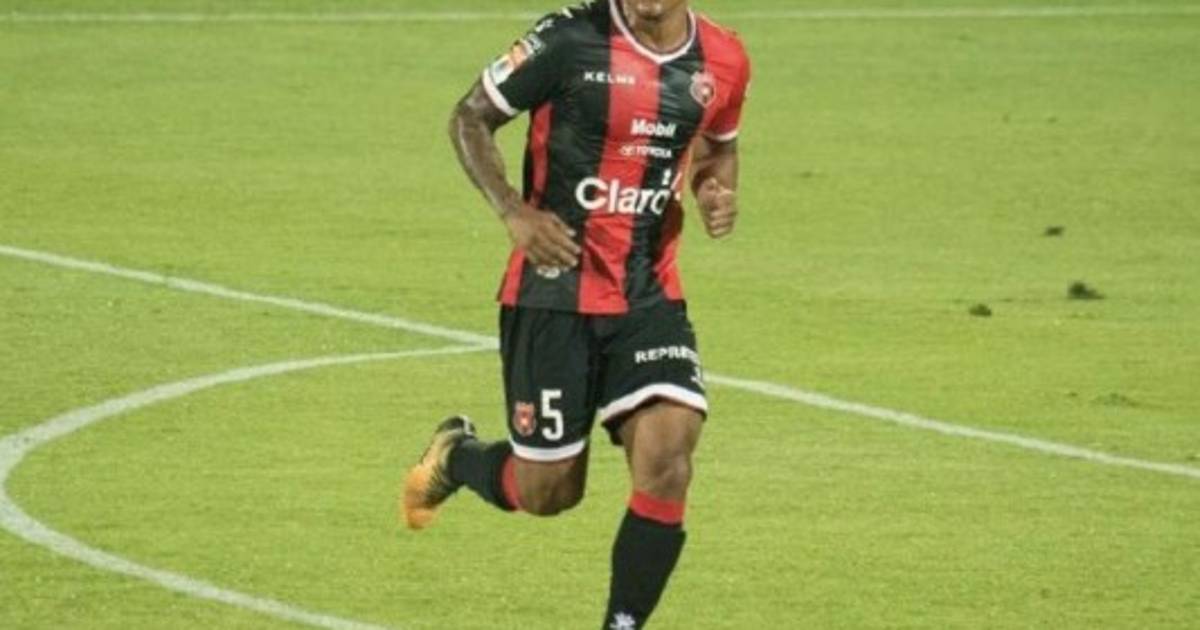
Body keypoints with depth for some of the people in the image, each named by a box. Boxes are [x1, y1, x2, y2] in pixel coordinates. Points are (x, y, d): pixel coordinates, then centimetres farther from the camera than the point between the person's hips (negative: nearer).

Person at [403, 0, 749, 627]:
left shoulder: (723, 60, 1)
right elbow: (470, 118, -3)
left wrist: (719, 191, -1)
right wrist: (513, 211, -18)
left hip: (650, 292, 3)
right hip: (556, 288, -3)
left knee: (667, 459, -16)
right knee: (547, 491, 4)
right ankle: (455, 455, 38)